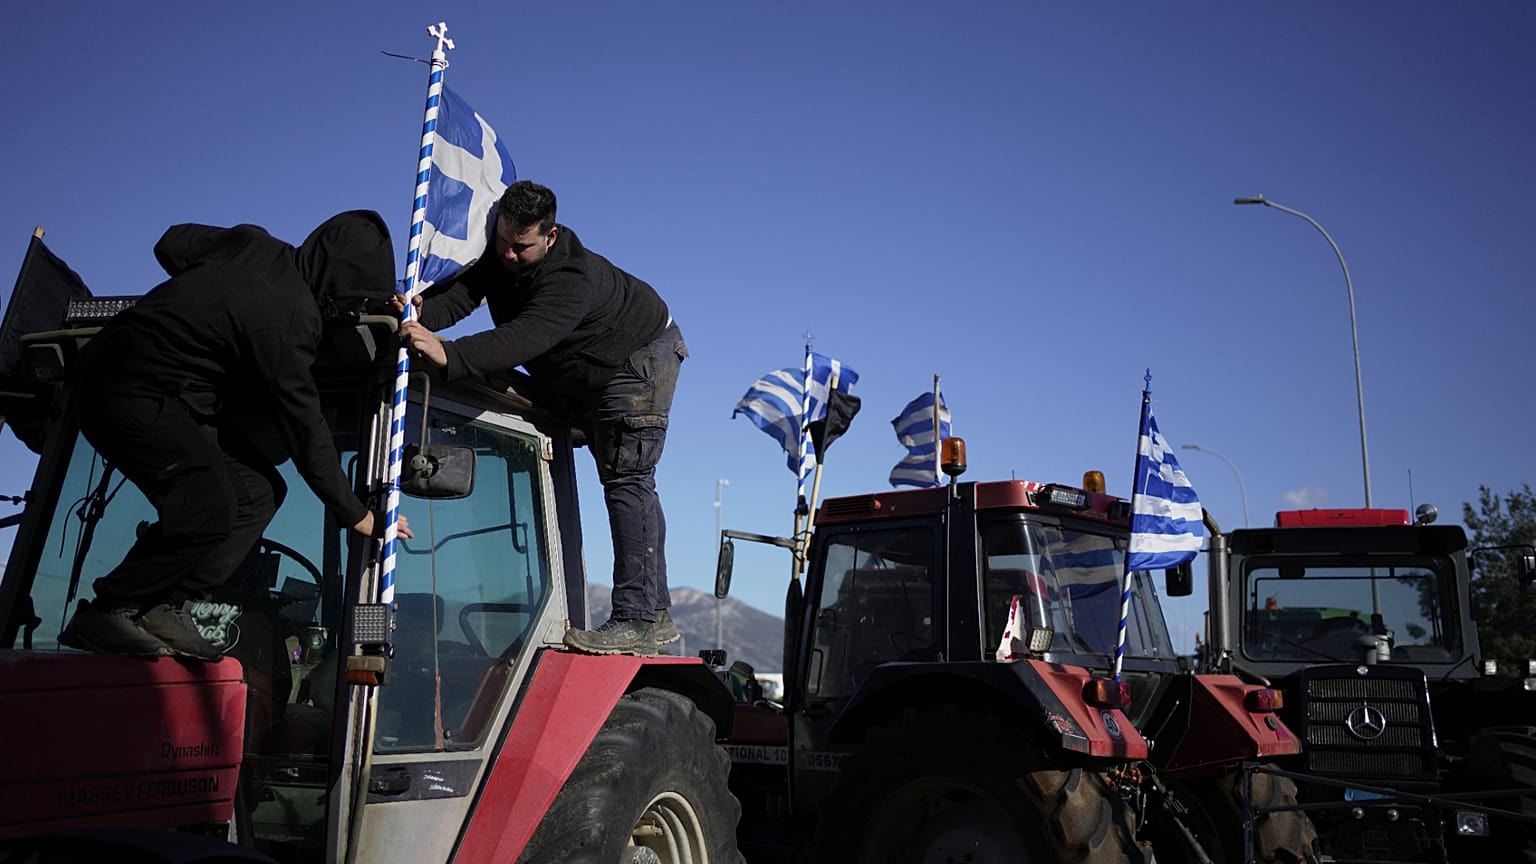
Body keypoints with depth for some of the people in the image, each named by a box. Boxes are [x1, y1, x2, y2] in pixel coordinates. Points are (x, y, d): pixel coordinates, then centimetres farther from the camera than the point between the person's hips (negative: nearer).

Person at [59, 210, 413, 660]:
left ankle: (166, 610, 1)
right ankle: (104, 613, -4)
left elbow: (171, 244, 16)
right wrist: (357, 515, -12)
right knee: (208, 509, -21)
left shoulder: (252, 242, -1)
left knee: (258, 490, 2)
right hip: (134, 398, -10)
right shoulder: (289, 319, -24)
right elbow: (304, 428, -19)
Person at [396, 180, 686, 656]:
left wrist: (449, 355, -64)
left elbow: (525, 338, -52)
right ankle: (655, 614, 16)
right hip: (586, 378, 9)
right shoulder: (494, 256, -13)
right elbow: (458, 294, -25)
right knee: (624, 483, 9)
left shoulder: (570, 278, -38)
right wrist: (422, 314, -47)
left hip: (641, 357, -9)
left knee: (627, 481, -19)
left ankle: (639, 620, -21)